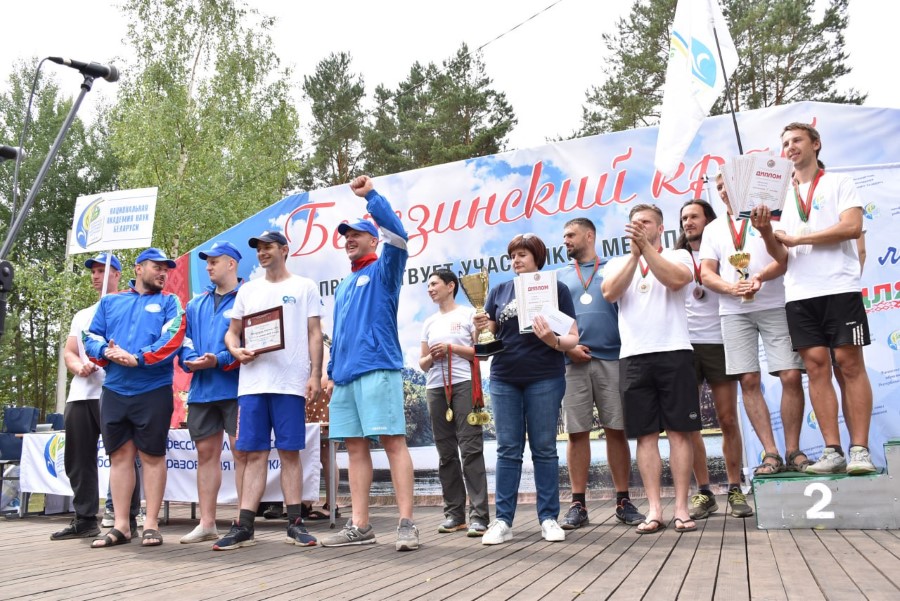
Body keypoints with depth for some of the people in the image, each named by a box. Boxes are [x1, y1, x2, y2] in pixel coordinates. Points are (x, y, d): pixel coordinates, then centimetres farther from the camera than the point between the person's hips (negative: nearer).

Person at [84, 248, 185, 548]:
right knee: (120, 455, 6)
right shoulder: (110, 302, 17)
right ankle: (120, 526, 13)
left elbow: (172, 340, -9)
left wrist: (137, 358, -18)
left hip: (154, 390, -3)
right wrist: (108, 352, -11)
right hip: (114, 390, 3)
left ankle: (151, 524, 6)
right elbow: (91, 339, 10)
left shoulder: (169, 302, 7)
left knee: (152, 456, 0)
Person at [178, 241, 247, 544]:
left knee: (241, 452, -4)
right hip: (202, 390, 7)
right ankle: (207, 524, 17)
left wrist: (219, 360, -19)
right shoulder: (196, 305, 21)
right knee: (206, 453, 9)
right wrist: (192, 360, -6)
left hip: (236, 388, -6)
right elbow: (184, 341, 16)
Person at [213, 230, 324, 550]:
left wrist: (315, 374, -7)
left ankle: (295, 524, 9)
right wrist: (236, 350, -4)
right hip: (252, 383, 3)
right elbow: (232, 331, 18)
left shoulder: (305, 287, 7)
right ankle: (244, 526, 7)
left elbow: (314, 334, 2)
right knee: (254, 454, 3)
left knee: (290, 452, 1)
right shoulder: (247, 290, 17)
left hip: (290, 383, -3)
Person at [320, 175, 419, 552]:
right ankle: (359, 526, 11)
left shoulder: (382, 270, 5)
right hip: (345, 374, 8)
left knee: (393, 442, -10)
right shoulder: (343, 287, 27)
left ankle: (406, 524, -9)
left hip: (377, 368, -8)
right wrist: (332, 373, 20)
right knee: (355, 448, 6)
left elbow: (397, 235, -14)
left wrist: (370, 195, -15)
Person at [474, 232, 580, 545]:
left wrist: (554, 340, -21)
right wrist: (481, 329, -11)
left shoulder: (556, 288, 3)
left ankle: (549, 518, 10)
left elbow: (573, 337, -1)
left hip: (545, 378, -2)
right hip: (504, 379, 3)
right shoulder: (499, 291, 12)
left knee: (544, 448, 3)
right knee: (508, 449, 3)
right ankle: (503, 520, 6)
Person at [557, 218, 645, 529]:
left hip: (611, 359, -1)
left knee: (616, 430, 0)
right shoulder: (559, 276, 18)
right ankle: (578, 504, 7)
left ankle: (623, 501, 9)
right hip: (573, 362, 2)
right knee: (577, 432, 0)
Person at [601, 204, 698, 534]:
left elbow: (677, 280, -12)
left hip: (674, 352, -2)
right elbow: (609, 292, -4)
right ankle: (654, 509, 5)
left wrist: (646, 246, -14)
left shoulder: (678, 256, 11)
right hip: (634, 356, 2)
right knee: (645, 434, 1)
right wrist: (634, 253, -10)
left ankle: (681, 508, 4)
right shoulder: (618, 263, 17)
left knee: (679, 431, -1)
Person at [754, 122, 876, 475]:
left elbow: (852, 226, -10)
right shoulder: (782, 197, 20)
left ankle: (859, 450, -4)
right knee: (816, 366, -2)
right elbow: (782, 258, 14)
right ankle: (832, 451, 0)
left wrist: (796, 238, -9)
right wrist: (766, 233, -6)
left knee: (850, 363, -6)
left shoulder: (839, 183, 9)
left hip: (839, 288, -4)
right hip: (799, 295, 4)